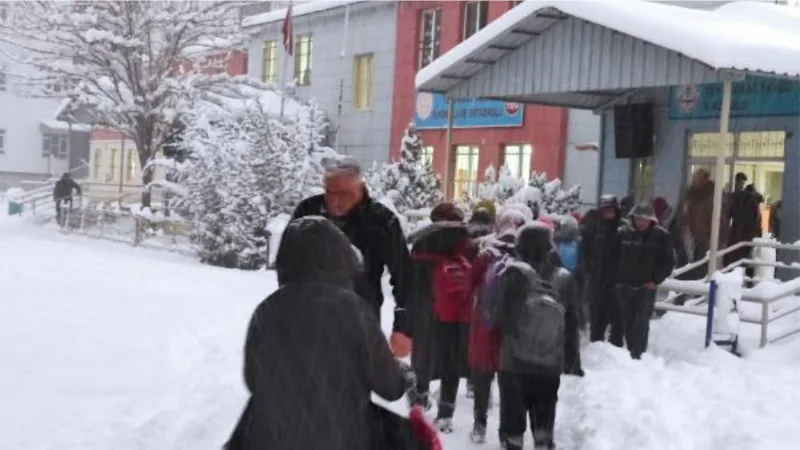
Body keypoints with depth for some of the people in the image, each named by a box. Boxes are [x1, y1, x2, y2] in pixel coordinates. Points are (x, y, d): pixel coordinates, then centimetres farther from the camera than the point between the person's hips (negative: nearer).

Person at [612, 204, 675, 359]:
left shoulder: (661, 236, -3)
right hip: (625, 286, 2)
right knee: (627, 321, 8)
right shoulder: (623, 233, 0)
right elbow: (614, 257, 9)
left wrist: (655, 281, -4)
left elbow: (669, 262, 3)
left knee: (641, 322, -11)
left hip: (646, 287, -2)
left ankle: (637, 353, -12)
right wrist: (618, 278, 2)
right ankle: (631, 351, 19)